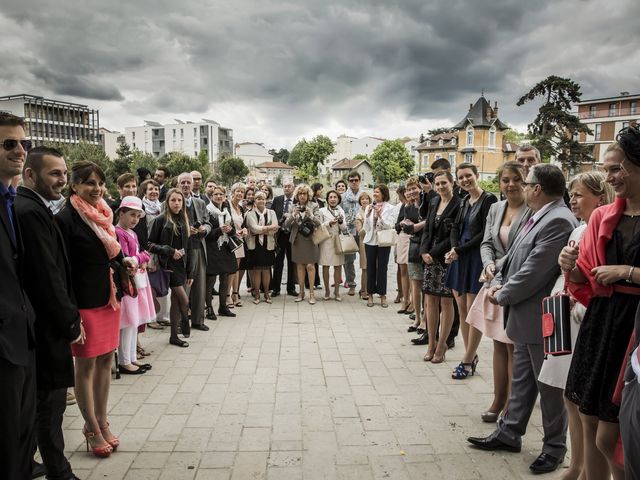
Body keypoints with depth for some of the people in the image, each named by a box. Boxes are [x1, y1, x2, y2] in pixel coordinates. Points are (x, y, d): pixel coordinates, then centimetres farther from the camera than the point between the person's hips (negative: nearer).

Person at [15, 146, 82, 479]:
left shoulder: (30, 208, 10)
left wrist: (70, 317, 11)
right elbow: (47, 277, -21)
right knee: (50, 403, 3)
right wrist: (72, 324, -10)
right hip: (46, 329, -9)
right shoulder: (31, 212, -19)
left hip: (35, 325, 9)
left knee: (42, 402, 20)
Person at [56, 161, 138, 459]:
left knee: (105, 361, 14)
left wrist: (123, 263, 4)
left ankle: (102, 421, 28)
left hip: (109, 299, 7)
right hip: (84, 303, -7)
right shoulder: (65, 219, -13)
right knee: (85, 366, 6)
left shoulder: (104, 215, 9)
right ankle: (93, 430, 20)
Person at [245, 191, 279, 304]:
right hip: (254, 245, -2)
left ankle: (266, 293, 18)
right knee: (256, 270, 1)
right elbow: (254, 228, -15)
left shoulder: (271, 213, 8)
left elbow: (275, 229, -4)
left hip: (268, 245, 2)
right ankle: (256, 294, 11)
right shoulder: (250, 214, -1)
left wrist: (261, 230, -12)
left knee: (266, 269, 8)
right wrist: (270, 227, -13)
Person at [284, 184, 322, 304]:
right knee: (300, 266, 8)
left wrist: (311, 215, -25)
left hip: (310, 240, -2)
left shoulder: (314, 206, 1)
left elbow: (318, 223, -7)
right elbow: (286, 225, 1)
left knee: (310, 266, -5)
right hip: (297, 240, 3)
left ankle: (311, 293, 1)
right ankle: (301, 292, 17)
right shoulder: (293, 207, 7)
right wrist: (293, 215, -16)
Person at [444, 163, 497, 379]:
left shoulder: (489, 199, -9)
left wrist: (459, 250, -13)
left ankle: (468, 360, 8)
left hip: (477, 258, -8)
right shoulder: (464, 201, 14)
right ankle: (471, 355, 20)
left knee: (473, 311, -1)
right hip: (459, 258, 8)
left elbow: (485, 233, -14)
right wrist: (454, 249, -6)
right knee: (462, 310, 9)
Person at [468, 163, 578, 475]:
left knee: (550, 386, 8)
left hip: (542, 318, -9)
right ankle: (509, 433, 34)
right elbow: (513, 256, 15)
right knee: (521, 380, 20)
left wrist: (503, 296, -12)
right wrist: (498, 283, -1)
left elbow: (534, 271, -24)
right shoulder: (538, 218, 9)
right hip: (525, 316, 9)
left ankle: (554, 447, 25)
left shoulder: (558, 221, -22)